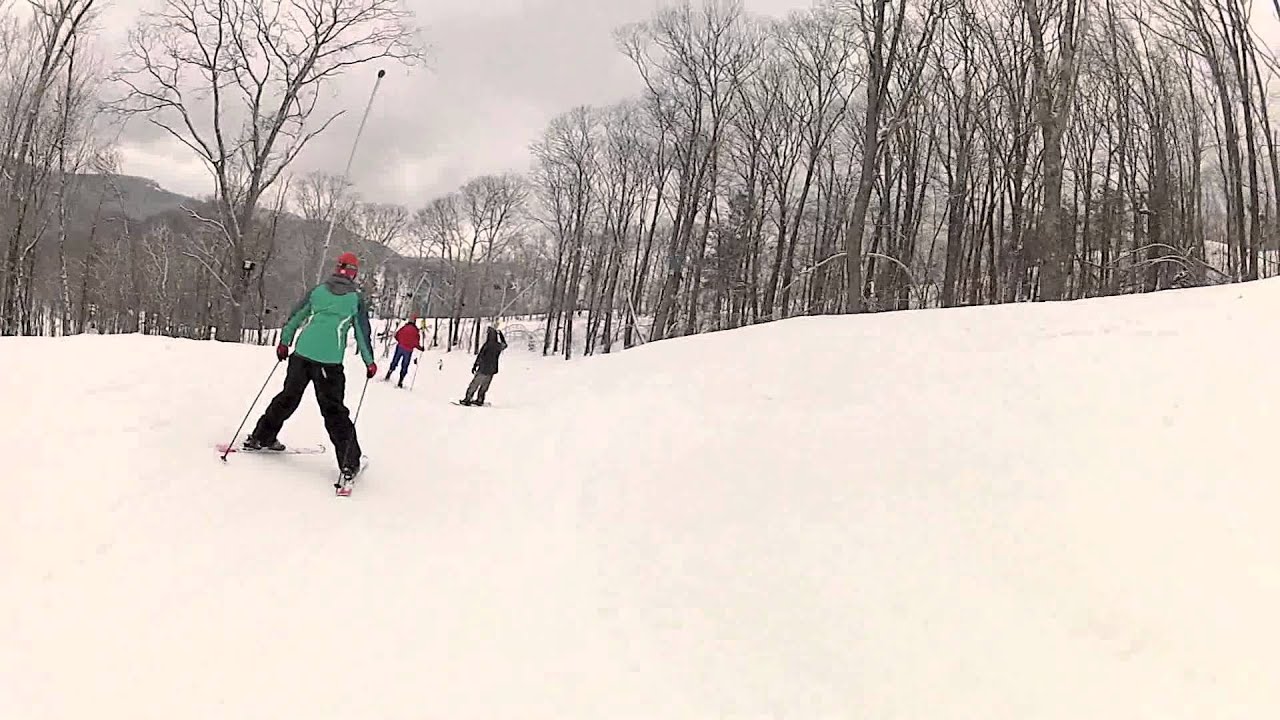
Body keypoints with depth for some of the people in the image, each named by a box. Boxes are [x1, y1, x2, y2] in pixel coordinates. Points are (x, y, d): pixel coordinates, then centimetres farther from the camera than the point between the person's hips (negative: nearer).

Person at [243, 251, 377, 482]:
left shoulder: (318, 290, 11)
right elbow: (363, 332, 5)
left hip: (302, 353, 3)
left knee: (288, 397, 21)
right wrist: (369, 362, 14)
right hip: (329, 361, -3)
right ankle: (349, 462, -2)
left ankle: (261, 437, 32)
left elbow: (295, 316, 14)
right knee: (334, 411, 0)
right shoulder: (356, 298, 3)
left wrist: (284, 342, 26)